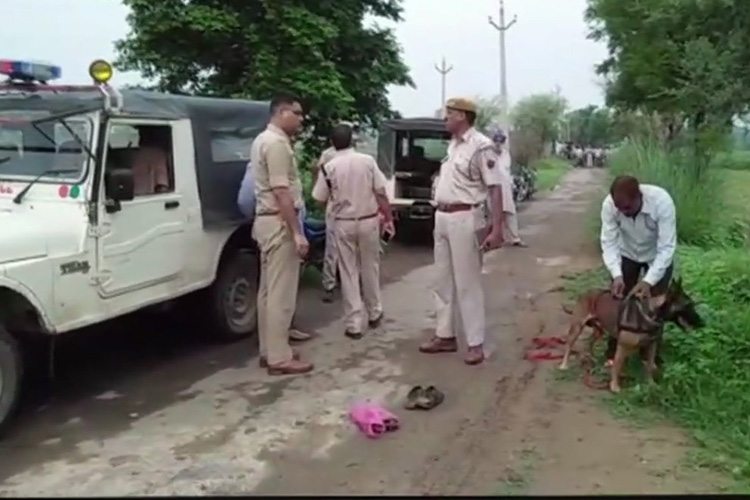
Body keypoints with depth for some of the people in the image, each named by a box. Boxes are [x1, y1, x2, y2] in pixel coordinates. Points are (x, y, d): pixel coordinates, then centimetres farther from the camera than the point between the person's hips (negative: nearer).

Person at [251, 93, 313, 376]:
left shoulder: (264, 139, 16)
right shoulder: (277, 143, -17)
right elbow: (281, 193, -23)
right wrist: (297, 233, -24)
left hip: (267, 221, 11)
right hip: (280, 224, -11)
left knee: (269, 290, 14)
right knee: (281, 293, -6)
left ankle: (269, 350, 22)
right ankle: (279, 358, -1)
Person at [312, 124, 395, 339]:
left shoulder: (329, 167, -6)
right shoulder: (367, 161, -4)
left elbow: (320, 199, 1)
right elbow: (381, 193, -4)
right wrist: (388, 218, 4)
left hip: (344, 224, -1)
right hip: (368, 221, 1)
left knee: (349, 273, 5)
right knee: (370, 269, 16)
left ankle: (354, 324, 4)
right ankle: (374, 314, 31)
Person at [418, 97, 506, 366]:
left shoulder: (481, 146, -13)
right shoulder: (453, 144, 13)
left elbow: (495, 188, -16)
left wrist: (497, 228, -21)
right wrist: (440, 216, 16)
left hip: (464, 219, -9)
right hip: (442, 218, 9)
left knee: (467, 283, -3)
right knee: (443, 281, 14)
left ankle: (475, 343, 7)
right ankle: (445, 336, 25)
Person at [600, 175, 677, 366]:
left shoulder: (662, 201, -39)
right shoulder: (609, 204, -32)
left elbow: (667, 247, -36)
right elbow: (609, 243, -27)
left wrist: (648, 280, -45)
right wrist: (617, 275, -41)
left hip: (657, 257, -2)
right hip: (627, 255, 2)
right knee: (618, 300, 0)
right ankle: (614, 353, 16)